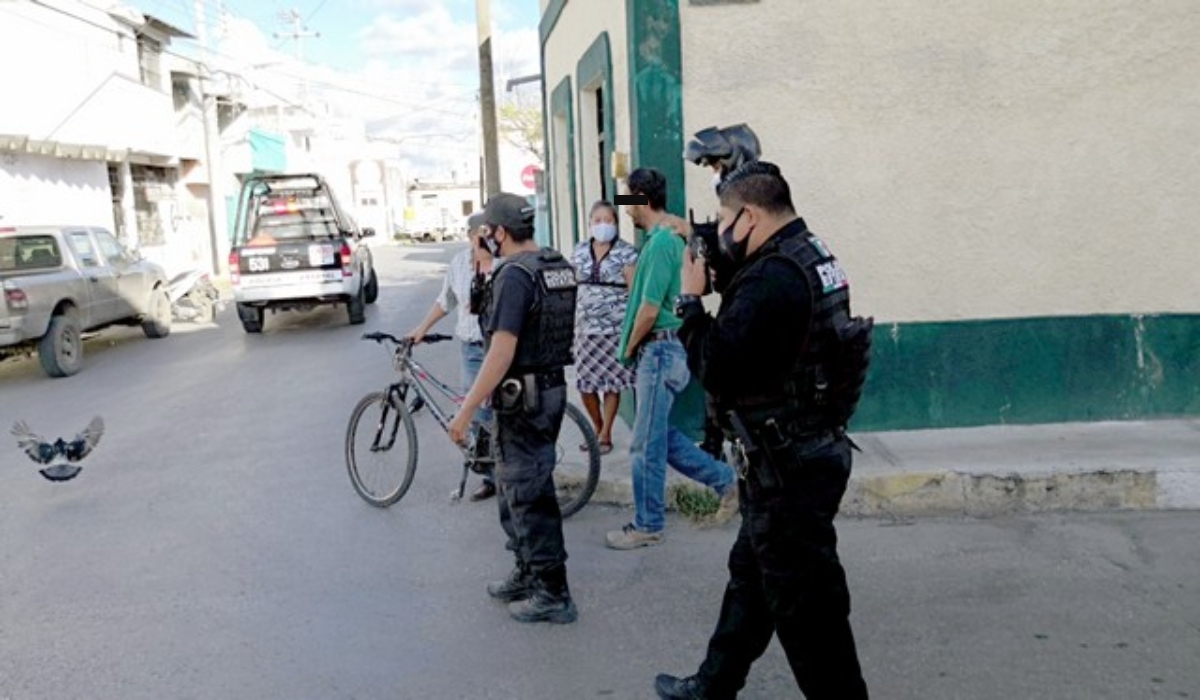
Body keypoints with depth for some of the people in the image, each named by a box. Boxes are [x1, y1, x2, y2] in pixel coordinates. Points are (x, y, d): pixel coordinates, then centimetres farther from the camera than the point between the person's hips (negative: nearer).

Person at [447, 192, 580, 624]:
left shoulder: (515, 275, -20)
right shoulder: (560, 268, 8)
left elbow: (502, 352, -26)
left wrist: (465, 411, -23)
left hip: (524, 398, -9)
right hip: (553, 389, 9)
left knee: (529, 495, 1)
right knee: (515, 484, 21)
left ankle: (552, 594, 10)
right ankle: (528, 574, 33)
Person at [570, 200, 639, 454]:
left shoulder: (626, 252, -4)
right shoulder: (580, 251, 10)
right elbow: (573, 287, 15)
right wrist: (571, 322, 11)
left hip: (615, 326, -4)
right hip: (586, 326, 4)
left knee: (611, 381, 1)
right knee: (585, 382, 6)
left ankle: (605, 434, 14)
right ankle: (597, 428, 27)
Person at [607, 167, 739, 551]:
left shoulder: (660, 243, -19)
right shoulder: (671, 238, 12)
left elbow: (649, 310, -21)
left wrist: (629, 348, -5)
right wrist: (636, 348, 15)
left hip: (658, 351, -10)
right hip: (661, 350, 10)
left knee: (647, 444, 1)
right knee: (663, 435, 18)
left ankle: (648, 526, 13)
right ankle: (724, 479, 26)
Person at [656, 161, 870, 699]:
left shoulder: (772, 277, -24)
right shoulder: (811, 257, 9)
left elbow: (715, 367, -25)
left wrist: (690, 300, -12)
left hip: (787, 467, -11)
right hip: (806, 451, 11)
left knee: (805, 602, 2)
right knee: (750, 575, 22)